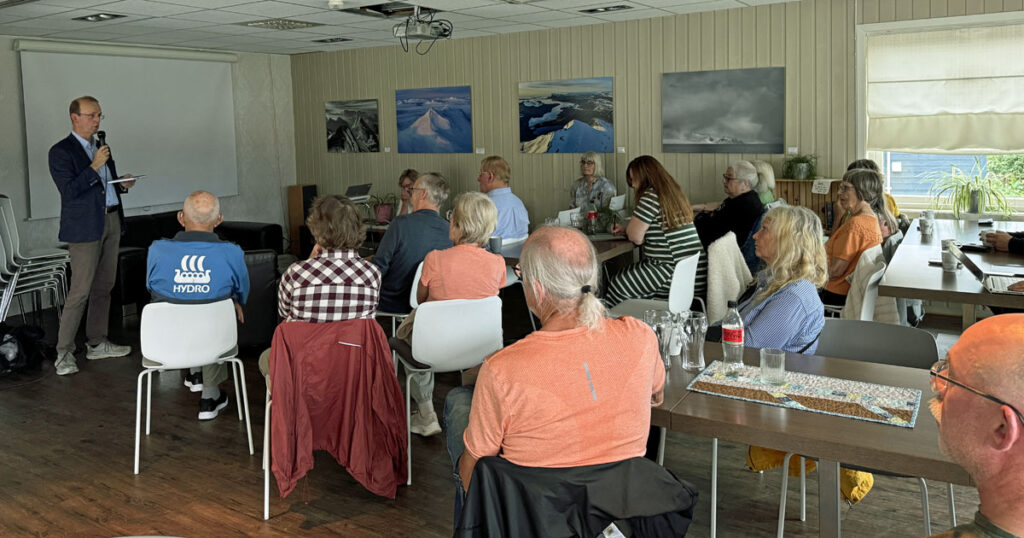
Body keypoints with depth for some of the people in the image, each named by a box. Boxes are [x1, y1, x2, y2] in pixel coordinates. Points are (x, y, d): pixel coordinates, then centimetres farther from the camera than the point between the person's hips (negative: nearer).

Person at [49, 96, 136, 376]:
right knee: (80, 291, -9)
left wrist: (122, 184, 3)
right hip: (85, 227, -8)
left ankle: (97, 344, 21)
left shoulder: (100, 148, 17)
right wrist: (95, 166, -21)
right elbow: (69, 191, -16)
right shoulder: (61, 152, -6)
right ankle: (64, 353, -1)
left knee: (104, 287, 11)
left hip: (111, 221, 8)